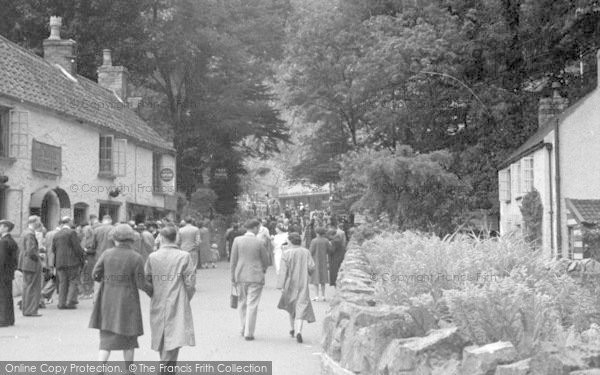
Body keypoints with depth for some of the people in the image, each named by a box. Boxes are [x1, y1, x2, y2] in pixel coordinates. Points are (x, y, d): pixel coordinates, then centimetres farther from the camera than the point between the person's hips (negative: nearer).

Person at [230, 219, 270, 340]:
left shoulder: (237, 240, -3)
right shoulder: (259, 243, -8)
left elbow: (233, 261, 0)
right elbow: (266, 261, 1)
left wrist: (233, 277, 8)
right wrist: (263, 270, 22)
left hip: (241, 276, 2)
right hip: (256, 277, -2)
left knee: (242, 303, 18)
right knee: (252, 305, 1)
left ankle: (244, 329, 21)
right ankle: (248, 333, 0)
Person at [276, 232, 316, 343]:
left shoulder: (287, 254, -8)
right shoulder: (306, 252, -2)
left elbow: (284, 271, -13)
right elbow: (311, 267, -4)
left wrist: (281, 286, -14)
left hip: (290, 284, 0)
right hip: (303, 284, 0)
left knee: (291, 306, 20)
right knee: (301, 307, -4)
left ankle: (294, 329, 32)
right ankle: (298, 331, -21)